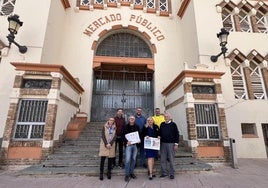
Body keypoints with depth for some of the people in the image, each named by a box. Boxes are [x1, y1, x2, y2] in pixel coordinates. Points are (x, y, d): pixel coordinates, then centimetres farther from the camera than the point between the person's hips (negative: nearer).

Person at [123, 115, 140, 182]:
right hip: (128, 144, -3)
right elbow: (123, 135, -4)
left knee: (134, 159, 10)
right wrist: (126, 141, -19)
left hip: (135, 144, 3)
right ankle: (127, 174, 6)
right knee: (128, 159, -7)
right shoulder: (126, 127, -1)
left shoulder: (136, 127, 9)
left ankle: (131, 173, 25)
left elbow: (139, 134, 15)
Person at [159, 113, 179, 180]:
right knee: (163, 159, 6)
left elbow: (177, 134, -2)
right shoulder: (162, 124, 10)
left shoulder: (173, 124, -1)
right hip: (163, 143, 4)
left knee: (171, 159, 2)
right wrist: (159, 137, 4)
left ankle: (172, 174, 14)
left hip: (171, 144, -3)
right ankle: (164, 173, 18)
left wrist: (176, 144, -6)